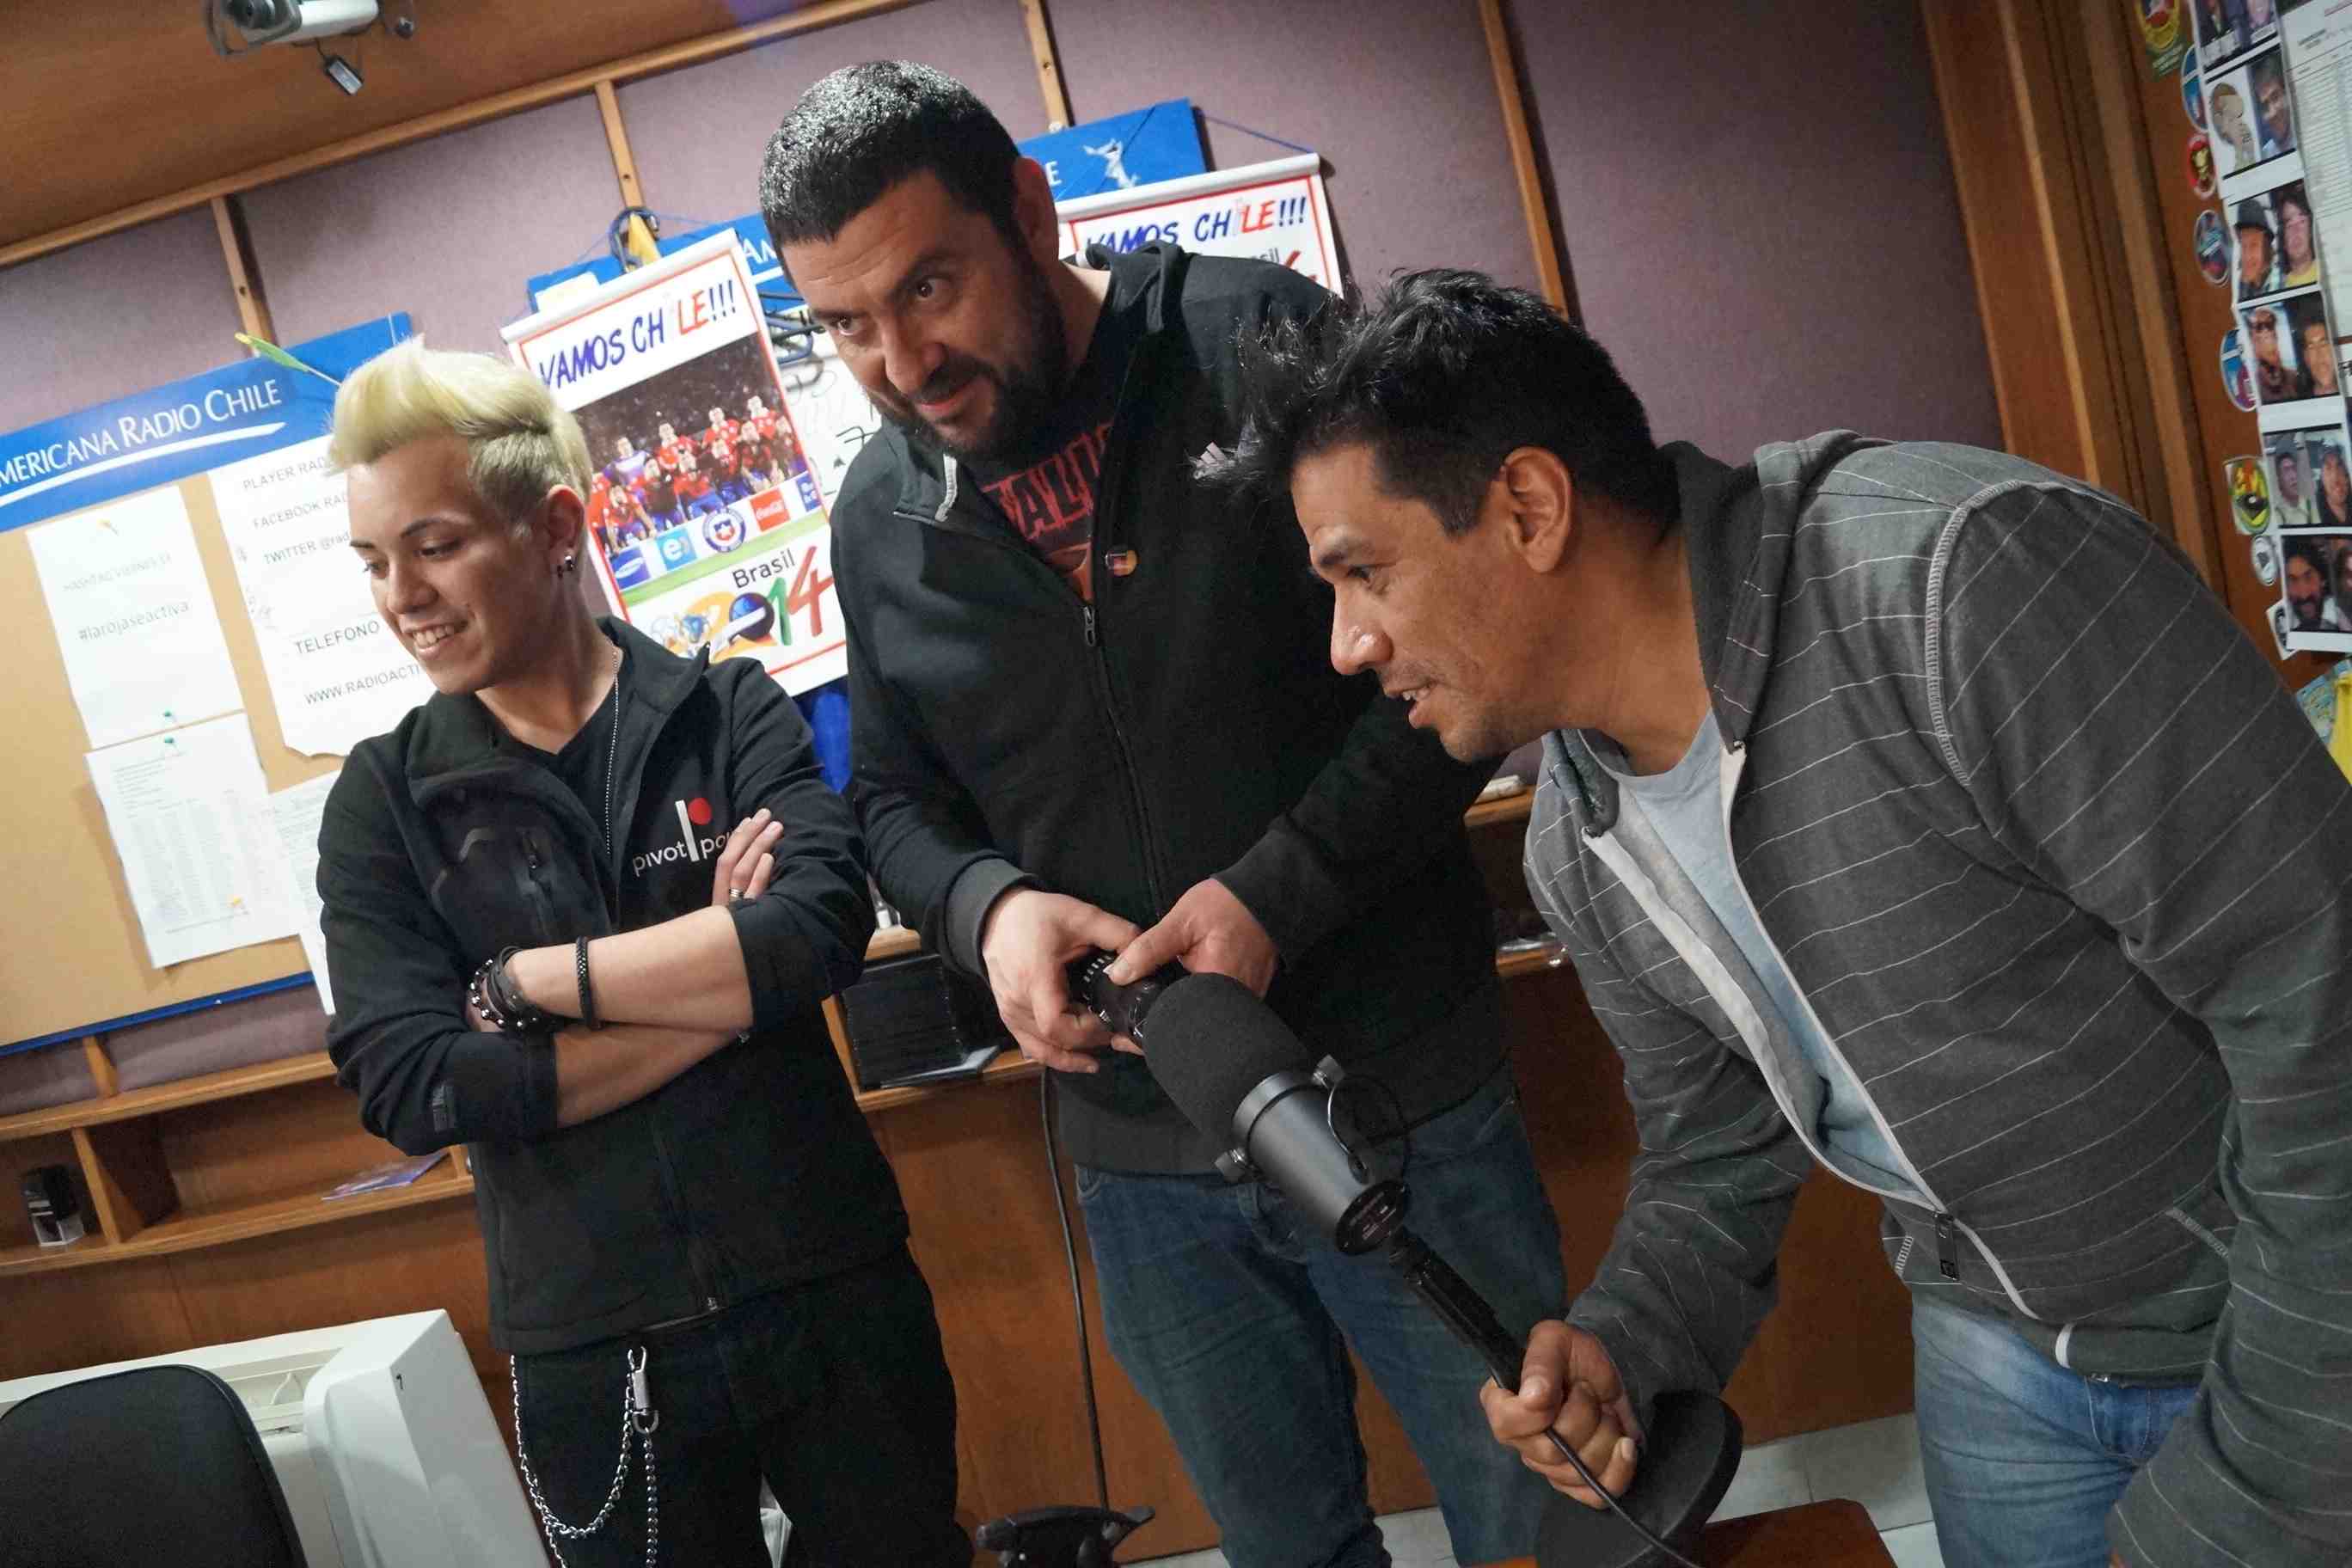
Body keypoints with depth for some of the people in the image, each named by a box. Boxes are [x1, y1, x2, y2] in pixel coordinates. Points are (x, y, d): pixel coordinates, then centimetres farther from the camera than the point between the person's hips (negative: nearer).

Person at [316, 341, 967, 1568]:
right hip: (593, 1358, 1)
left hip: (831, 1295, 0)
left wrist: (529, 978, -15)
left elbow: (822, 923, -21)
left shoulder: (728, 713, -3)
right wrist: (724, 979, -15)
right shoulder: (382, 802, 0)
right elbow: (411, 1090, -12)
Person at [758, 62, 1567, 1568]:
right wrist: (988, 905, -9)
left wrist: (1275, 893, -20)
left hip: (1401, 1091, -3)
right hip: (1142, 1152, 4)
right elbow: (895, 797, 14)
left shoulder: (1257, 343, -11)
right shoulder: (877, 518, 3)